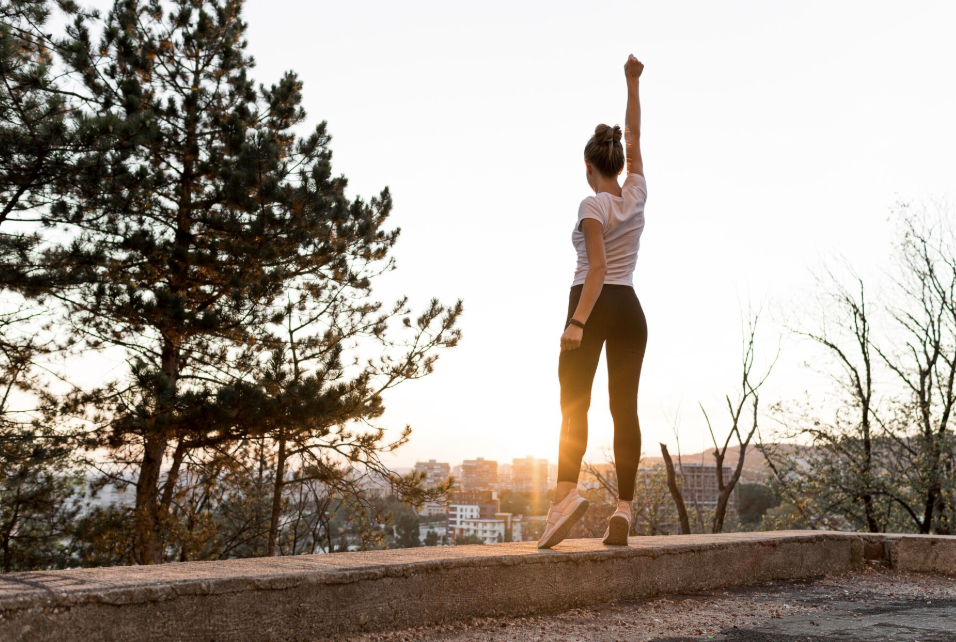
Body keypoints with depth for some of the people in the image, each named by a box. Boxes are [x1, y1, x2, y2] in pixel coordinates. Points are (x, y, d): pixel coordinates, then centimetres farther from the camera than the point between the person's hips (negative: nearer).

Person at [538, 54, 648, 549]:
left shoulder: (592, 206, -9)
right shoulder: (637, 194, 7)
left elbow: (598, 267, -21)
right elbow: (634, 135, 22)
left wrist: (577, 321, -27)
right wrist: (632, 82, 30)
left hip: (594, 307, -5)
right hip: (631, 310, 5)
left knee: (573, 406, -6)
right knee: (625, 409, 2)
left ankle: (565, 493, -22)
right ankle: (623, 508, -2)